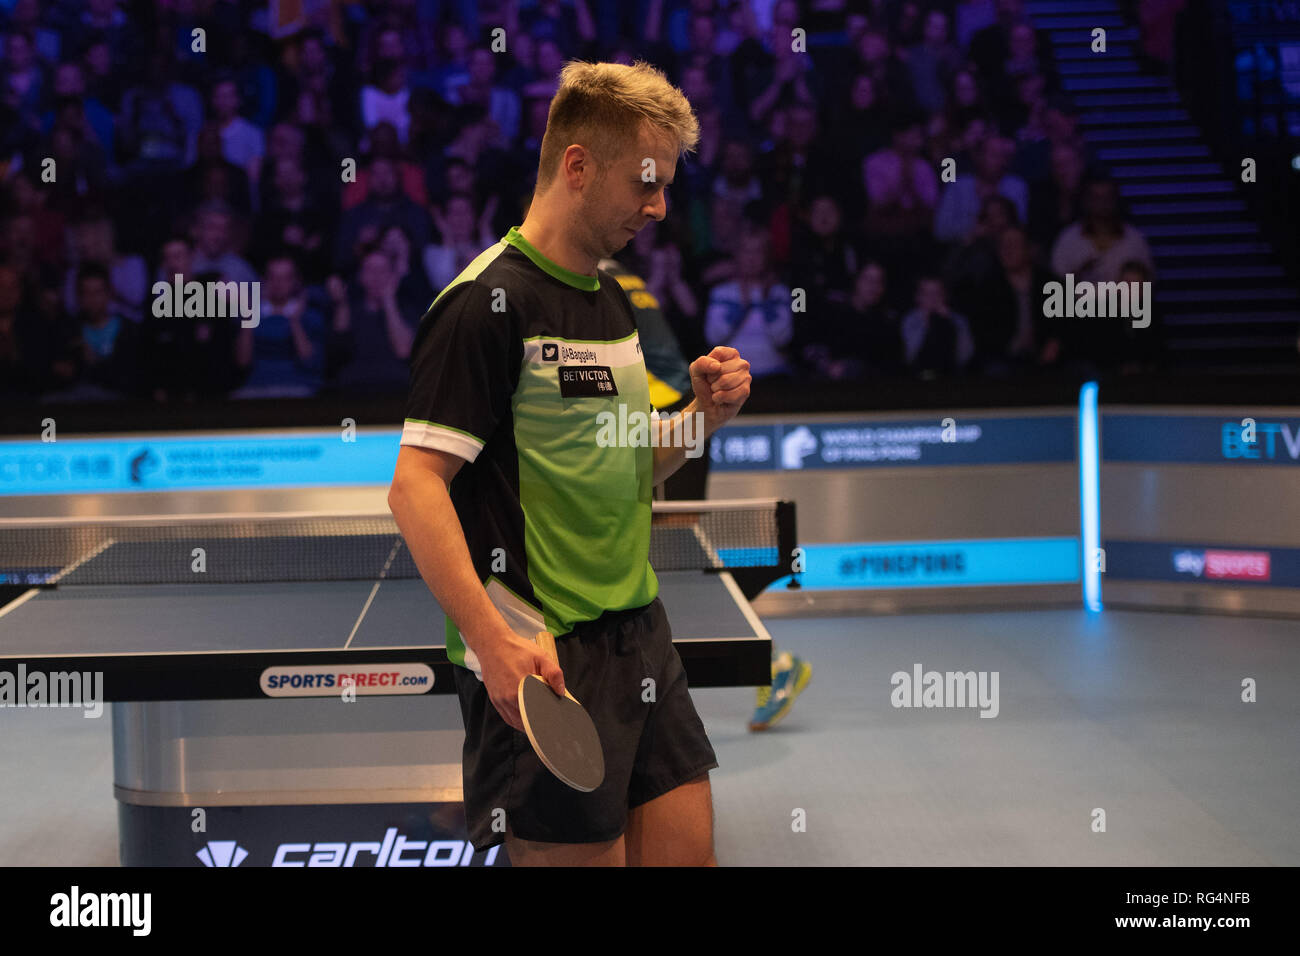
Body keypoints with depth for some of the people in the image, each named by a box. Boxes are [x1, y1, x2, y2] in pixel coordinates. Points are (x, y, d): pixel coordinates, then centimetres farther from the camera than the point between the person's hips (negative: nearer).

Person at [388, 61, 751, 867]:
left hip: (641, 639, 8)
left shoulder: (615, 302, 14)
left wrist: (701, 416, 3)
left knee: (688, 850, 9)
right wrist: (494, 641, -28)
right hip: (541, 662, -8)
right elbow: (417, 486, -18)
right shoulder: (488, 301, -13)